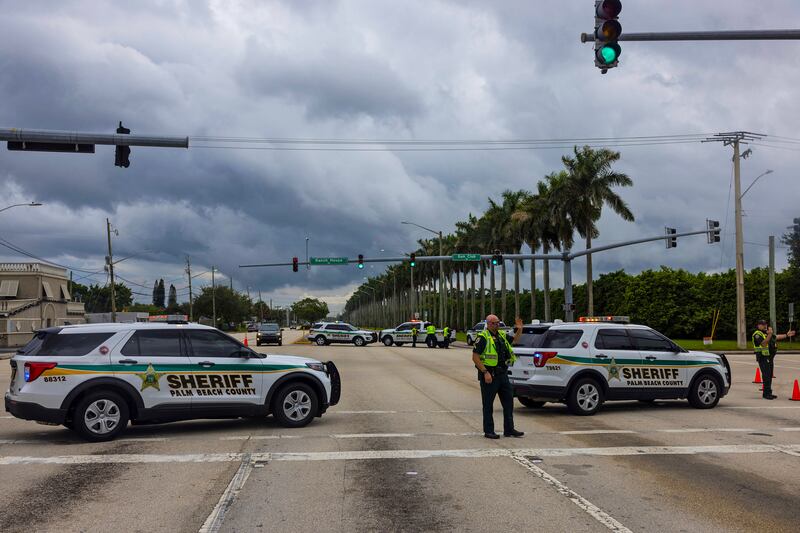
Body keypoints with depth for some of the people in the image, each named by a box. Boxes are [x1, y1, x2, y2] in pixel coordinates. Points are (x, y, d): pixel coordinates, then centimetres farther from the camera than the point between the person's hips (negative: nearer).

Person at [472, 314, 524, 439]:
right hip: (489, 375, -8)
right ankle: (488, 431, 9)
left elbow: (514, 340, 32)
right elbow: (475, 357, -15)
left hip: (502, 374, 8)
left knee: (508, 401, 10)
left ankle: (509, 429, 18)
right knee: (488, 404, 2)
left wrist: (519, 330, 12)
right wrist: (485, 372, -20)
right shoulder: (483, 337, -11)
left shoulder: (502, 335, 12)